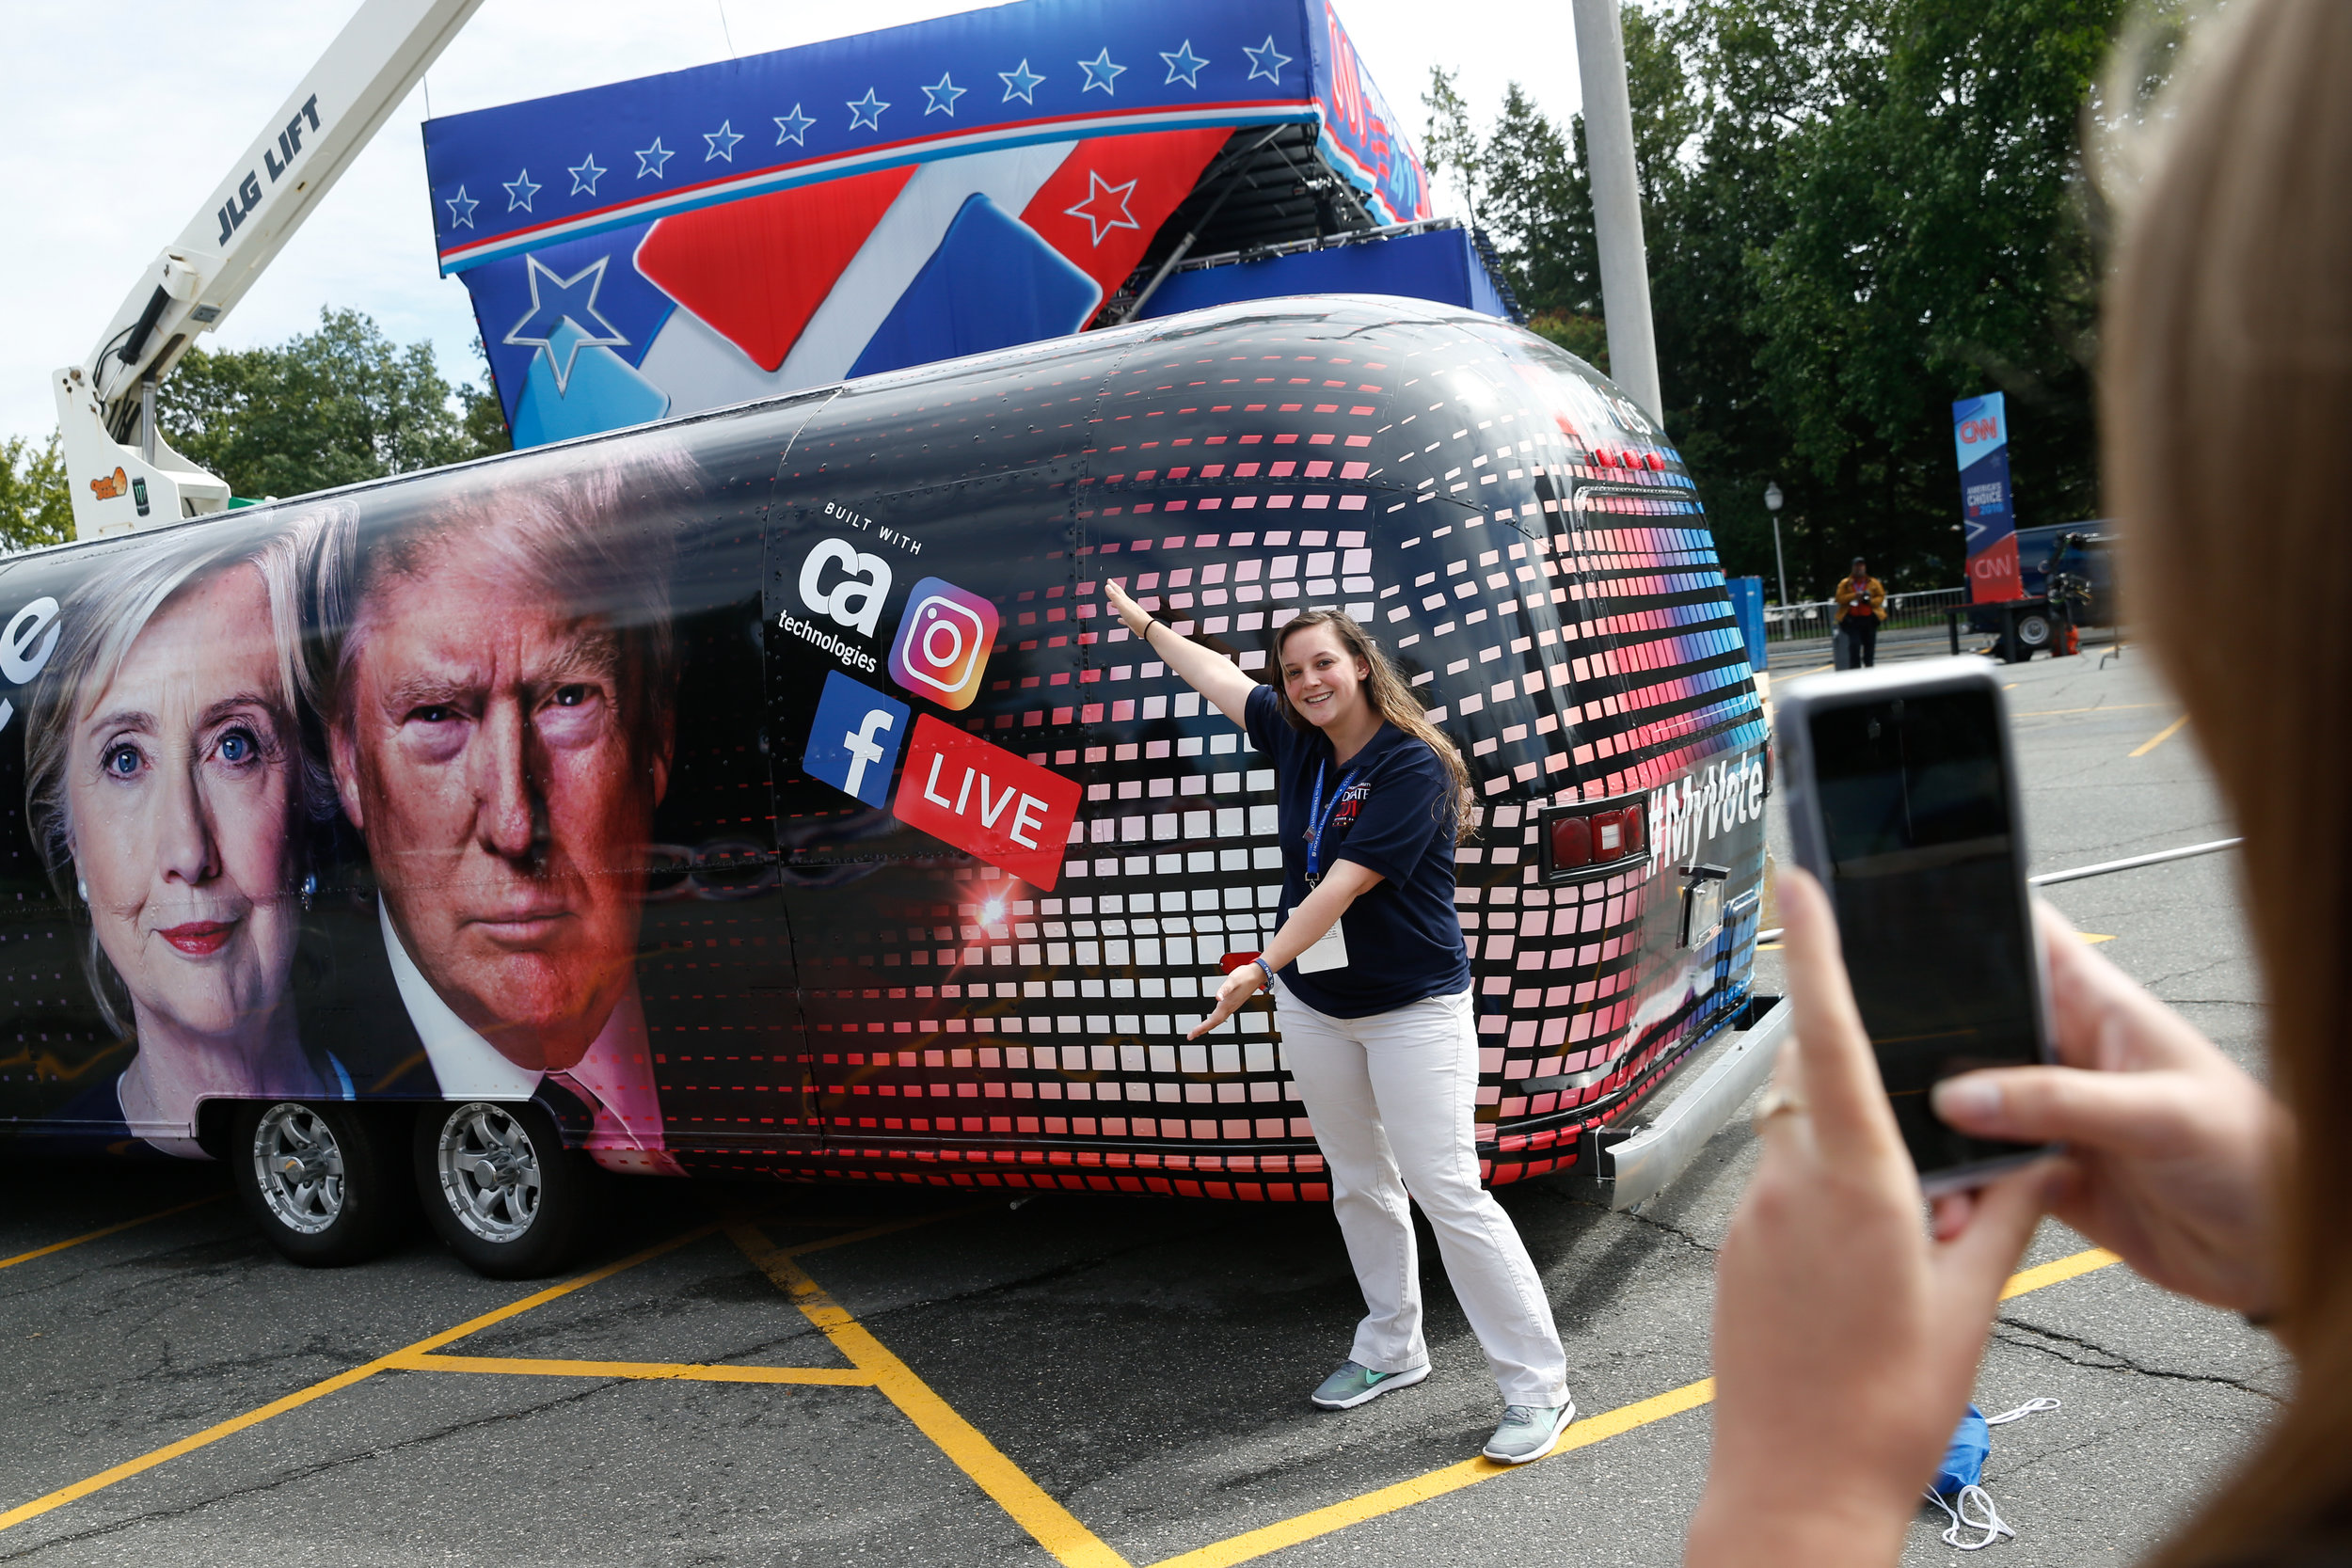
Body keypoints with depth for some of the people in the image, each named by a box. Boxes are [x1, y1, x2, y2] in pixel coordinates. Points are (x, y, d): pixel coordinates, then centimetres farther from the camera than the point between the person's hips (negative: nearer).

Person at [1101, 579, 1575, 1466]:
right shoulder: (1294, 740, 3)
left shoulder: (1414, 769, -18)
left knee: (1448, 1192, -11)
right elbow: (1215, 677, 20)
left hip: (1414, 1010, -7)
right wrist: (1145, 625, 32)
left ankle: (1538, 1386, -2)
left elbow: (1341, 887, -24)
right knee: (1359, 1187, 15)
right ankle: (1391, 1351, 31)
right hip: (1313, 1008, 7)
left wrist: (1261, 970, -27)